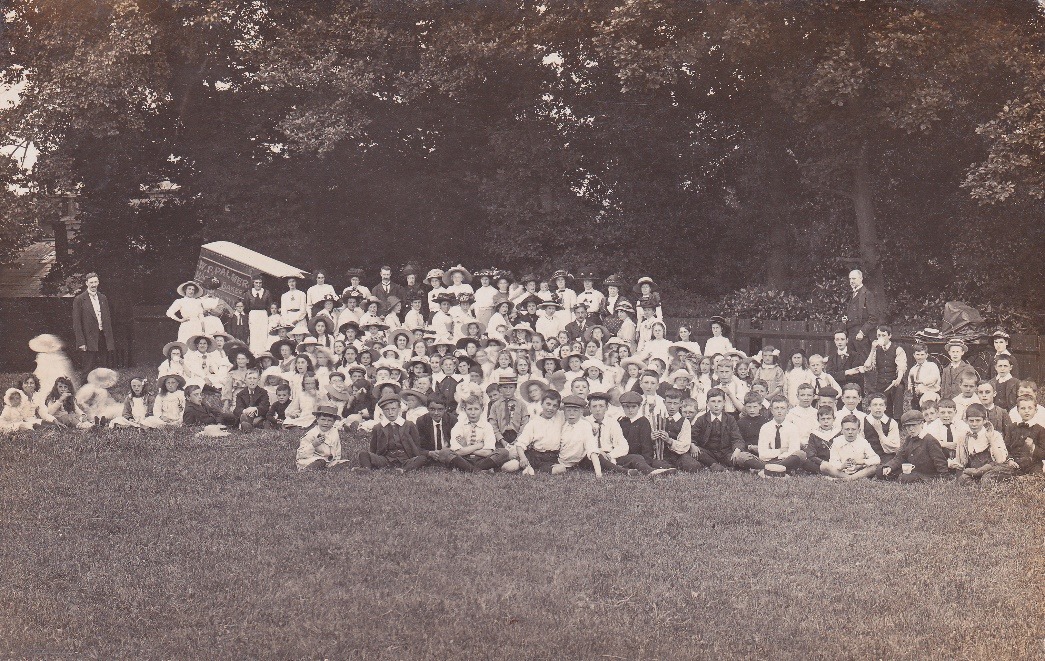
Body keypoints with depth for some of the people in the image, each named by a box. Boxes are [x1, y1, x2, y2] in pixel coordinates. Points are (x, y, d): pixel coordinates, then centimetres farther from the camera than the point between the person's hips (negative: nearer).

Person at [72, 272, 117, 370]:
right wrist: (81, 343, -11)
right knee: (89, 369, -3)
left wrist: (110, 340, 9)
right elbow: (76, 323, -5)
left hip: (103, 339, 5)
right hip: (89, 339, -5)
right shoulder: (79, 300, -3)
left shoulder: (103, 298, 13)